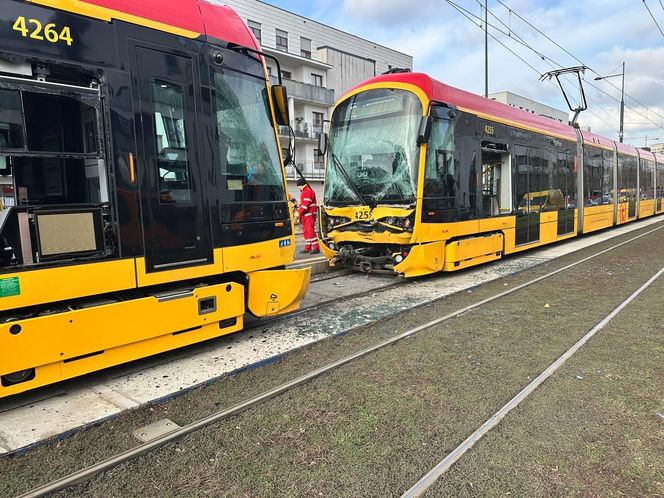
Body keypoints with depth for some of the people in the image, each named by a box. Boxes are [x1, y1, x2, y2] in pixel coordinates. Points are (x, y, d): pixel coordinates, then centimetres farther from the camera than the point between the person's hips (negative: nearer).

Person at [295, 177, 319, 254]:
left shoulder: (308, 191, -10)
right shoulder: (304, 192, 22)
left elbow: (305, 204, -18)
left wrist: (299, 213, -17)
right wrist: (299, 213, 12)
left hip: (309, 215, -10)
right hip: (304, 216, 10)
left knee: (310, 231, -13)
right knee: (306, 231, 12)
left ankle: (316, 248, -13)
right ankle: (307, 248, 17)